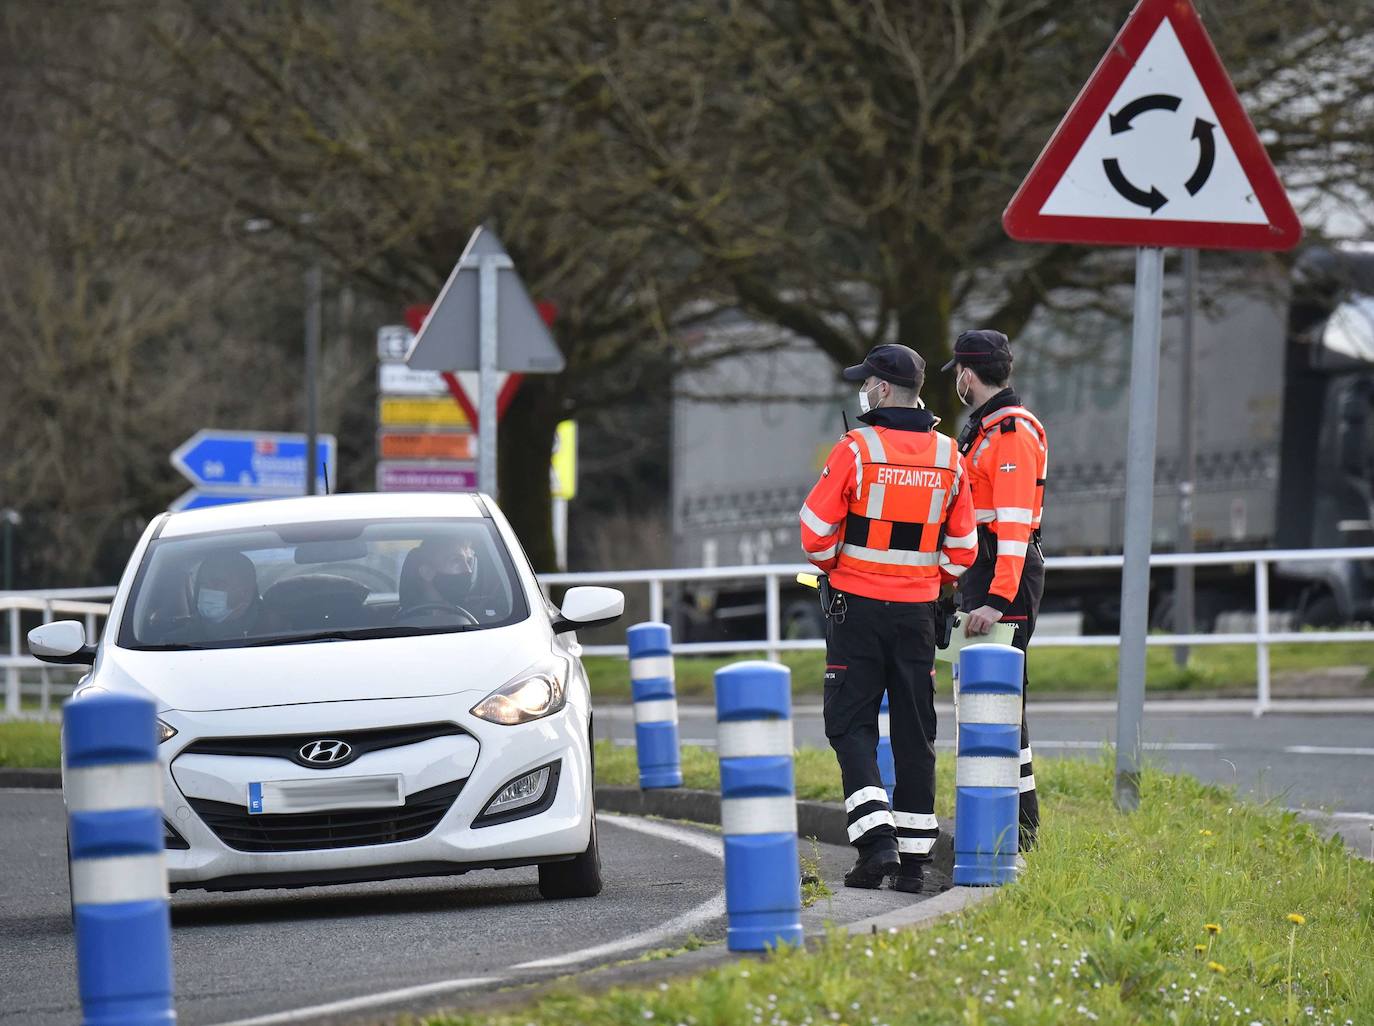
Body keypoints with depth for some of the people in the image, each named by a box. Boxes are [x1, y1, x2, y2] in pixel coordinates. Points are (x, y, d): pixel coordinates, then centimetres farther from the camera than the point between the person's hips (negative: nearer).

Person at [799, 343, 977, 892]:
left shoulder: (857, 450, -12)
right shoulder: (948, 456, 4)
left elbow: (817, 530, -10)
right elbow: (961, 546, 9)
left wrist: (836, 567, 9)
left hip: (859, 605, -4)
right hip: (918, 611, 4)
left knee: (851, 725, 1)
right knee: (915, 732, 8)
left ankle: (876, 841, -14)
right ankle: (914, 856, 9)